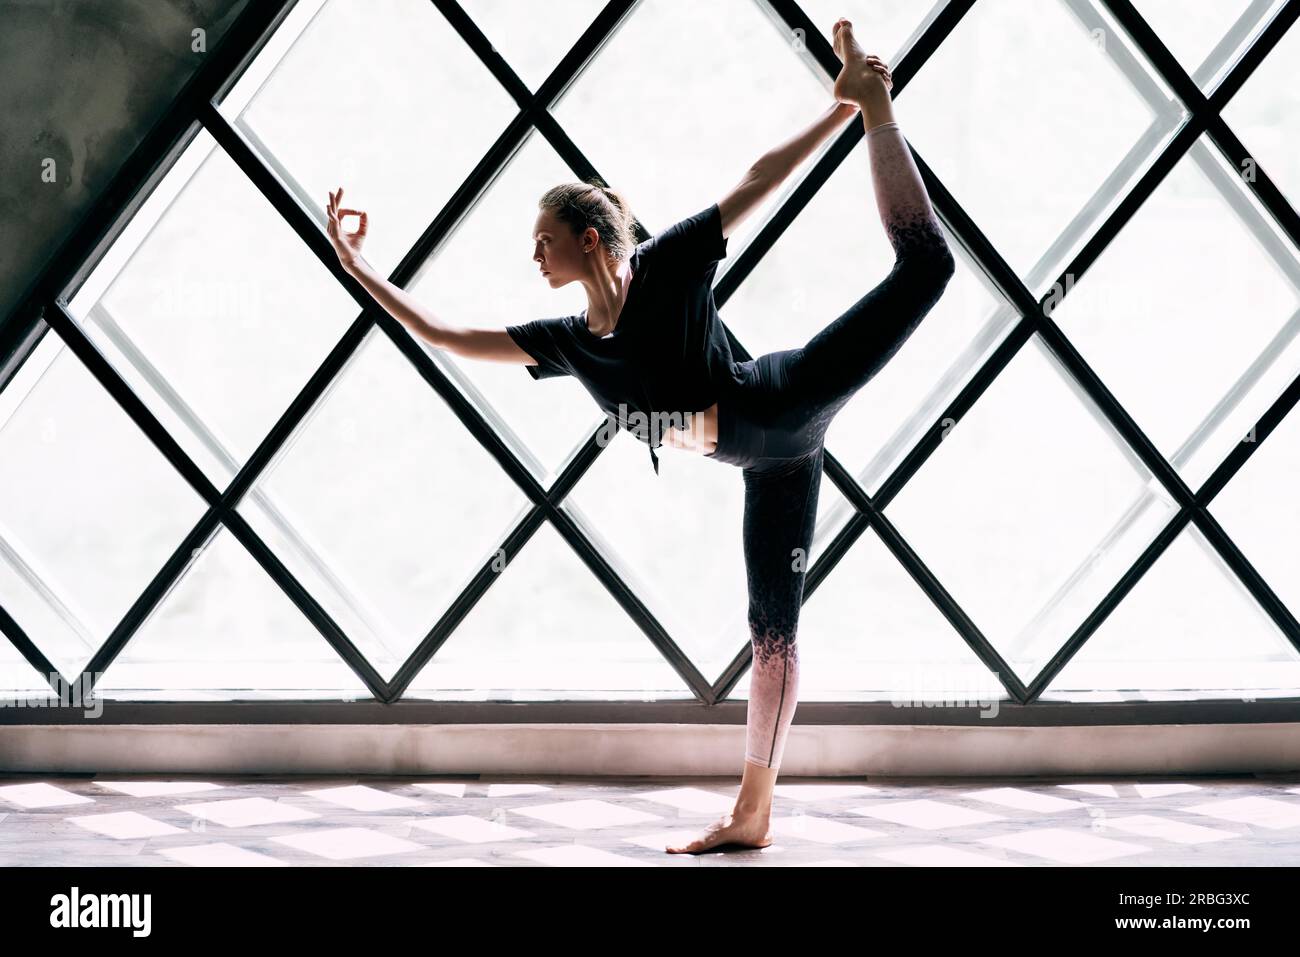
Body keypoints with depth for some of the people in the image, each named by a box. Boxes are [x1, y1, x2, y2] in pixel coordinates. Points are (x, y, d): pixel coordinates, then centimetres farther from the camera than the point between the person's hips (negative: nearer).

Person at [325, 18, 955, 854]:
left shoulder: (667, 267, -7)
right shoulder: (570, 342, 9)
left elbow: (760, 182, -6)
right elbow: (443, 333, 13)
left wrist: (848, 108, -11)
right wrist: (359, 268, 13)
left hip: (780, 409, -6)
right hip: (769, 462, 6)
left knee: (925, 264, -15)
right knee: (772, 628, 10)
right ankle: (753, 815, 13)